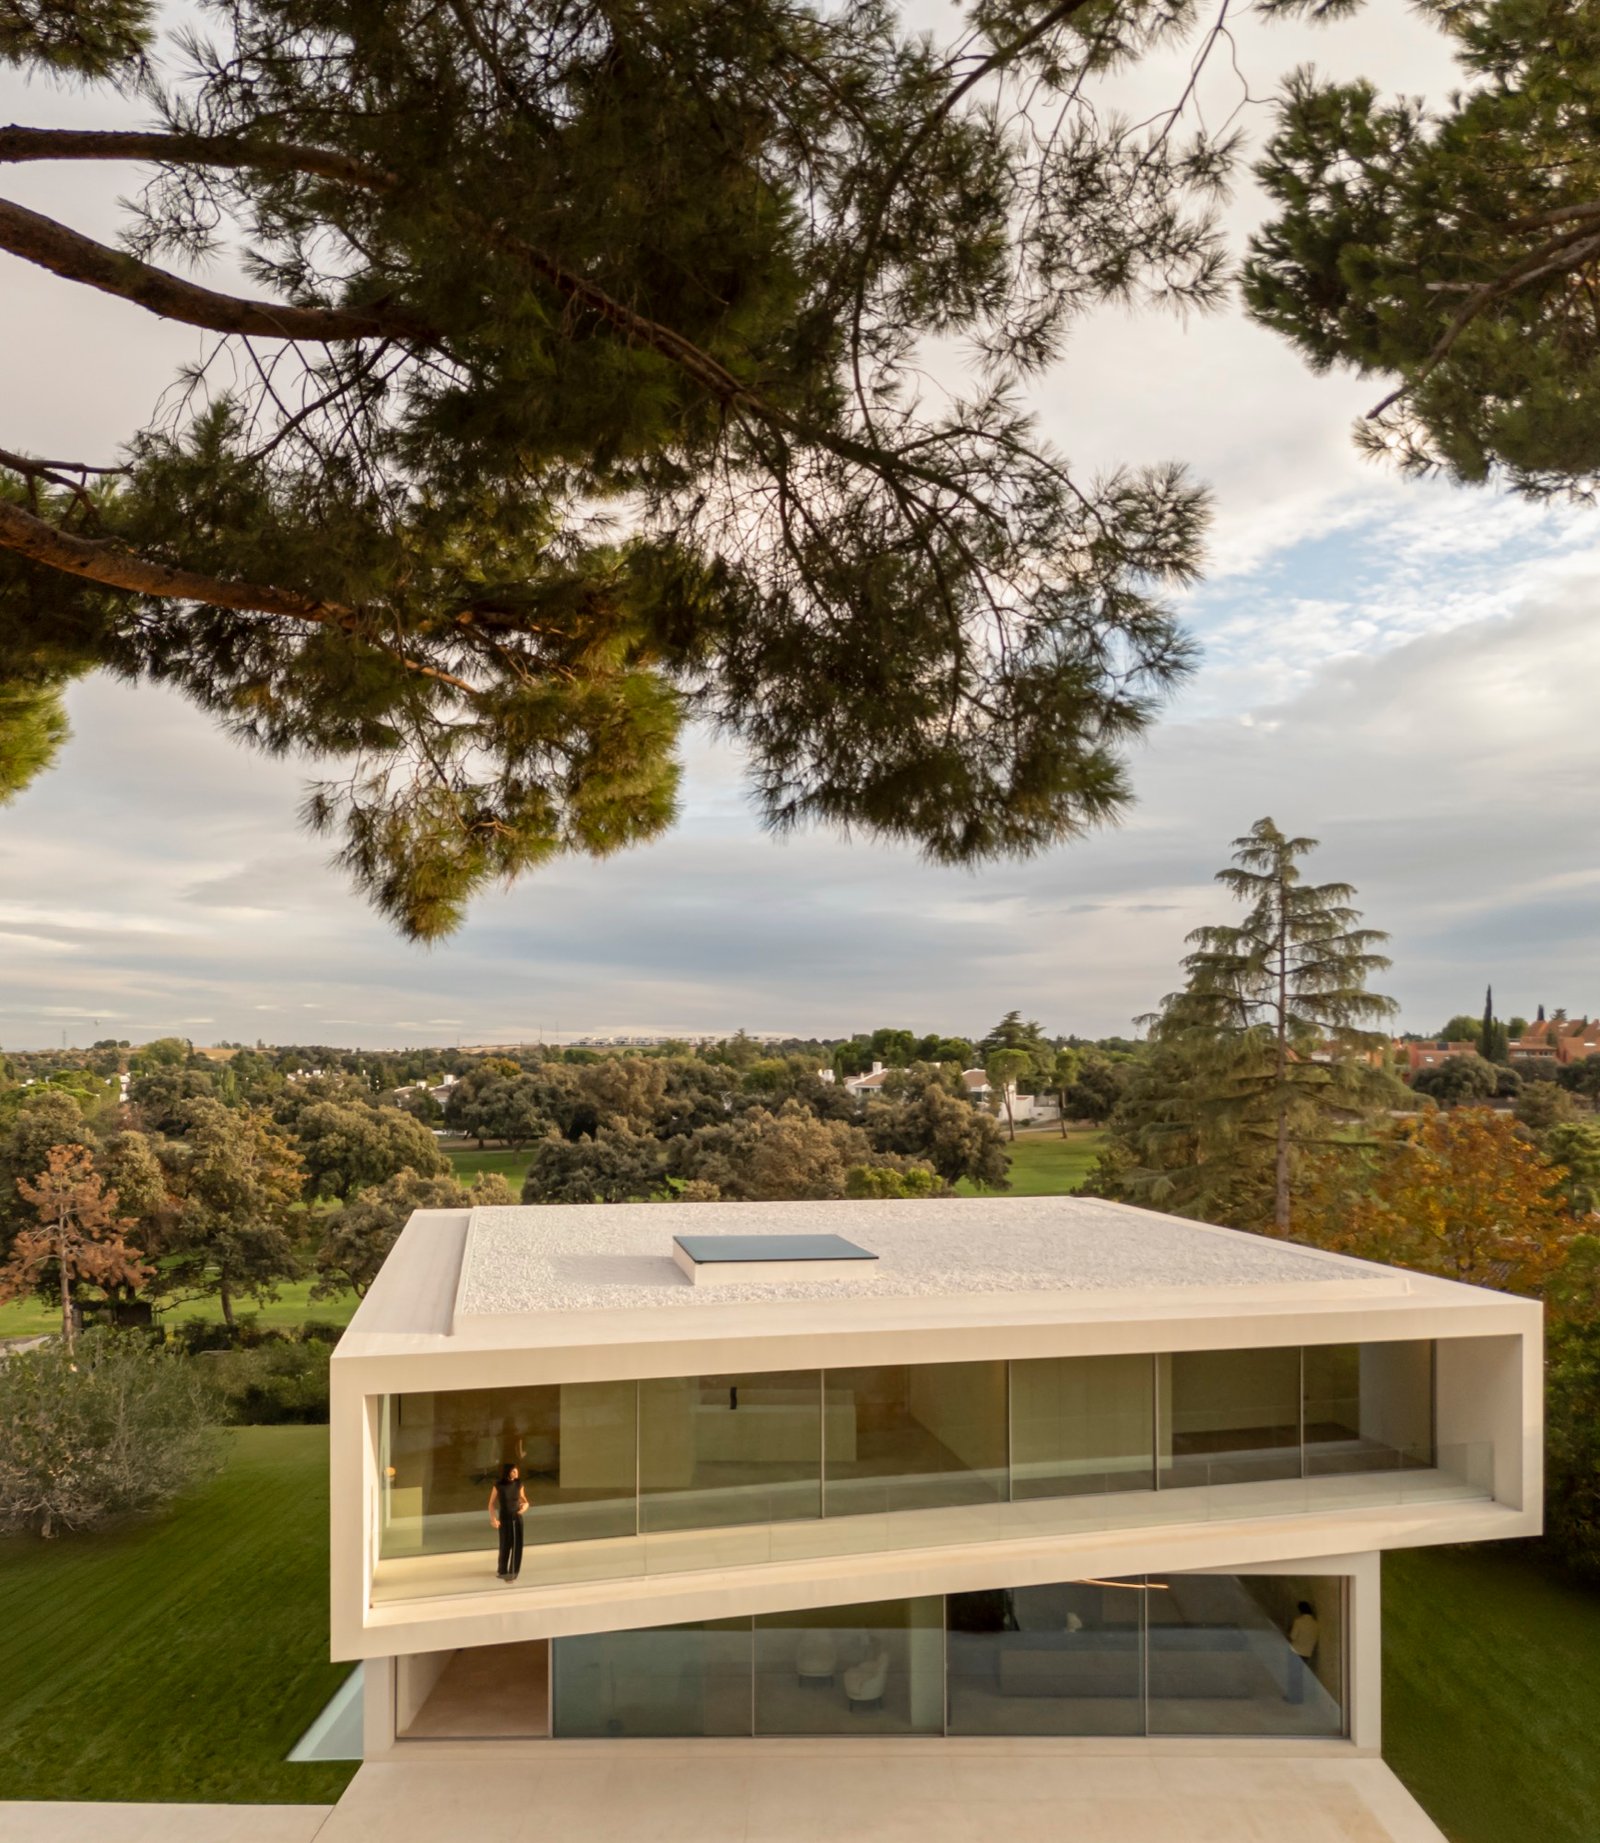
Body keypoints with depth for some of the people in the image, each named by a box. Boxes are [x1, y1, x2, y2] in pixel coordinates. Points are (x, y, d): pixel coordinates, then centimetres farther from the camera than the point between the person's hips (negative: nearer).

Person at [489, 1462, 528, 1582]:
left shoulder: (518, 1484, -3)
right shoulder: (498, 1486, -14)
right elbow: (491, 1504, -10)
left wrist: (525, 1504, -13)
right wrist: (493, 1518, -21)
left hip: (517, 1517, 3)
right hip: (504, 1518, -3)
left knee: (518, 1545, 4)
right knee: (505, 1545, 3)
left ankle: (514, 1571, 21)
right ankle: (503, 1571, 24)